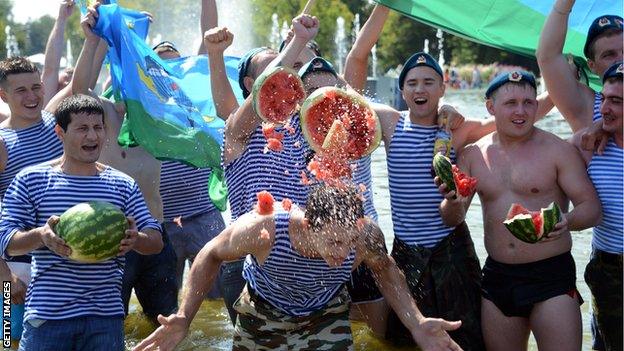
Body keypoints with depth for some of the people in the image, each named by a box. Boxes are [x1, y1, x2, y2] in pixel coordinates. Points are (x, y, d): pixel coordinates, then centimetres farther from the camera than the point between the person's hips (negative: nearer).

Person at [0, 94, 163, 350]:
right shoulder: (30, 180, 2)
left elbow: (156, 241, 7)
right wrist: (40, 235, -23)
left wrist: (135, 239, -17)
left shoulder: (122, 185, 9)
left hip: (106, 315, 2)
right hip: (47, 315, -2)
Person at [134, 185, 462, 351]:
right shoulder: (262, 229, -39)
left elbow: (385, 269, -6)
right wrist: (184, 318, -24)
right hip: (262, 318, -1)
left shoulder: (366, 234, -33)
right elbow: (211, 255, -16)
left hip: (327, 318, 1)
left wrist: (418, 324, -17)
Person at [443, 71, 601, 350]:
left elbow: (592, 208, -7)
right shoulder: (472, 155, 6)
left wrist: (567, 221, -29)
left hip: (552, 275, -4)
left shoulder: (558, 150, -5)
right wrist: (454, 203, -16)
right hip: (497, 276, 4)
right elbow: (451, 219, 8)